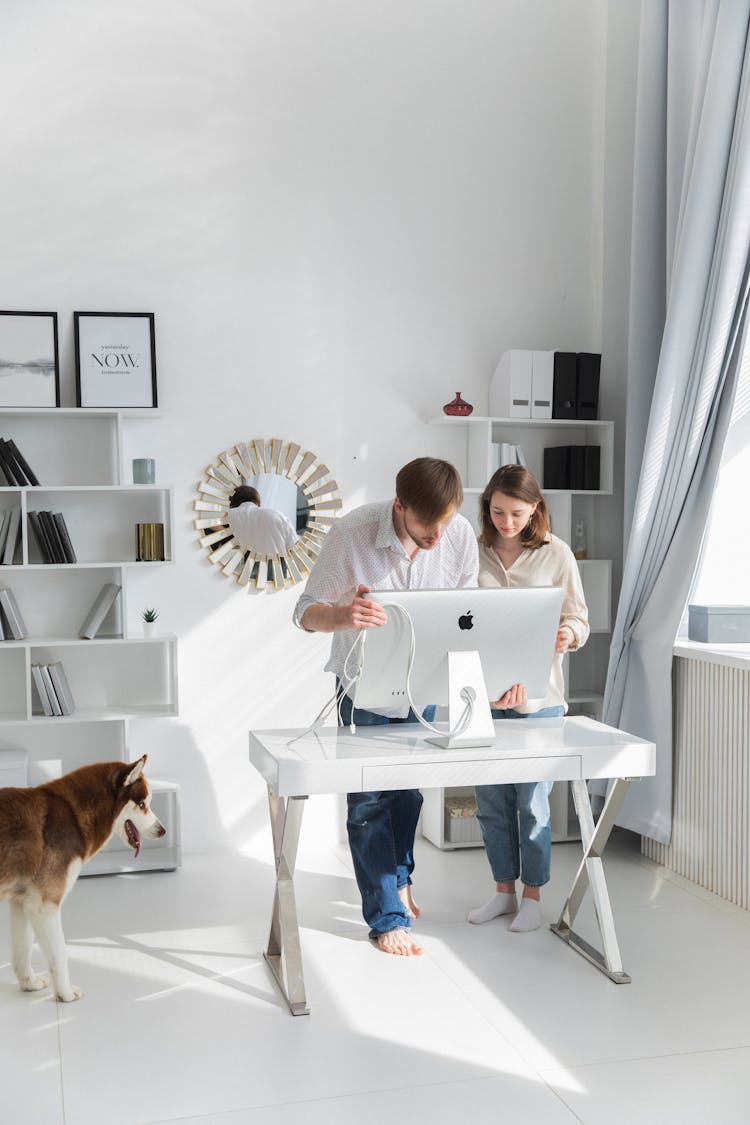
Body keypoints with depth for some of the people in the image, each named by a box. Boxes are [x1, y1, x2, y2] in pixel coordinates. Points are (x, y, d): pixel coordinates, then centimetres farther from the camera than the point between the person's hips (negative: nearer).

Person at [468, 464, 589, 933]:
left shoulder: (556, 553, -2)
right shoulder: (474, 552, 3)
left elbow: (579, 620, 1)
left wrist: (567, 635, -22)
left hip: (538, 694, -3)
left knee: (532, 800, 2)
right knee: (490, 799, 10)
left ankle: (533, 895, 19)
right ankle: (504, 889, 27)